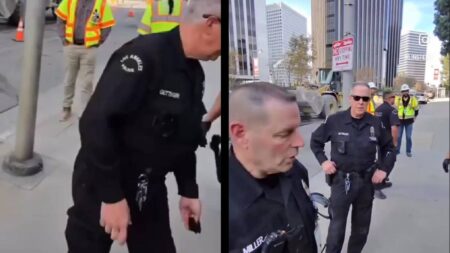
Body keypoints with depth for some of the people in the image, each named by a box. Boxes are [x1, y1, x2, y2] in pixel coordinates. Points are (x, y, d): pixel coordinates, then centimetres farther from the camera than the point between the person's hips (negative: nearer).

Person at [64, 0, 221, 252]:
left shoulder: (195, 73, 3)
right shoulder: (143, 56, -23)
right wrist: (111, 196, -24)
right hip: (101, 188, -6)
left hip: (149, 190, 7)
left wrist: (189, 190, 12)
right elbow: (96, 123, -27)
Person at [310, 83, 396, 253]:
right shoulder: (335, 121, -11)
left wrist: (384, 169, -1)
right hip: (341, 180, -3)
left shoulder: (376, 123, -4)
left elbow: (389, 148, 11)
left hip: (366, 181, 3)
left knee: (361, 227, 18)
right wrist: (323, 161, -7)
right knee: (337, 226, 3)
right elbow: (315, 140, 3)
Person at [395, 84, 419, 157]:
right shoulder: (398, 99, 0)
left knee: (408, 137, 0)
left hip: (409, 121, -1)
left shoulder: (412, 99, -3)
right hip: (400, 120, 1)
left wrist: (414, 117, 12)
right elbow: (395, 108, 14)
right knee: (398, 136, 4)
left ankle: (408, 151, 11)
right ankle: (397, 150, 14)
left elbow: (416, 109, 10)